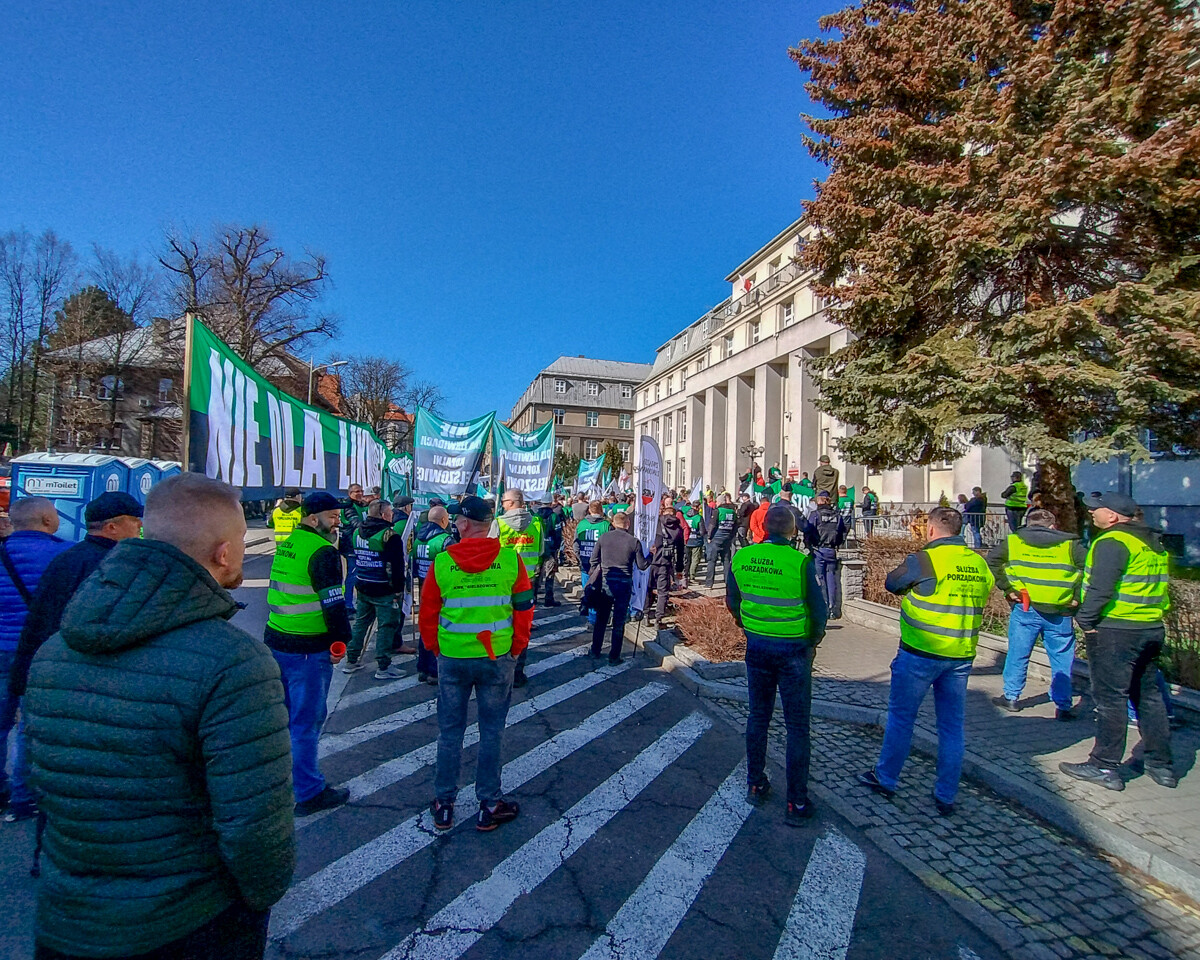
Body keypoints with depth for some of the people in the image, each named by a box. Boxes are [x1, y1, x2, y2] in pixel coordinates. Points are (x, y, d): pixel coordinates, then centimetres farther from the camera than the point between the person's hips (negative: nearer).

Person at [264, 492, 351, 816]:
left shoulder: (286, 545, 11)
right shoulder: (323, 552, -18)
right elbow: (333, 604, -20)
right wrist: (342, 641, -8)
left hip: (276, 640, 9)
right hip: (309, 650, -9)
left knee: (282, 715, 22)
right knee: (306, 720, 2)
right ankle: (308, 793, 13)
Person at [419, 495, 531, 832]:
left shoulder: (441, 561, -9)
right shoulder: (511, 559, -9)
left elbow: (427, 614, 0)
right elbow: (524, 609, -3)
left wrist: (435, 649, 15)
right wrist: (517, 648, 9)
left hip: (451, 659, 1)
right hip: (497, 659, 0)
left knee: (450, 732, 16)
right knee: (491, 732, 13)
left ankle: (444, 805, 28)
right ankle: (490, 806, 23)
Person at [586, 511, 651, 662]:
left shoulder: (603, 538, 1)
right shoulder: (634, 541, -5)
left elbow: (594, 560, 5)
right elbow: (642, 565, -1)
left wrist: (594, 578, 18)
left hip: (605, 582, 2)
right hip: (624, 584, -2)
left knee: (601, 619, 16)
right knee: (619, 622, 8)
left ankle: (595, 652, 25)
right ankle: (614, 656, 13)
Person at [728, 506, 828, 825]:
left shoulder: (742, 557, -7)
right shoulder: (800, 562, -20)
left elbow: (732, 600, 5)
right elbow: (819, 610, -13)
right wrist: (813, 640, 6)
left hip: (757, 647, 4)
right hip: (794, 650, -3)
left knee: (758, 717, 19)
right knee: (797, 727, 9)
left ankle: (755, 786, 32)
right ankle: (796, 804, 17)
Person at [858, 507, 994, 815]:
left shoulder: (923, 560, -15)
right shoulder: (979, 563, 2)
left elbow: (891, 583, -2)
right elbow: (986, 591, 13)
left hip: (921, 653, -5)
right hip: (961, 657, 5)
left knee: (901, 717, 11)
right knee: (953, 725, 14)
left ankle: (885, 778, 25)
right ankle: (946, 797, 24)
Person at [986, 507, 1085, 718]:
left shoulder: (1013, 541, 4)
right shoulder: (1069, 544, 4)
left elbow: (991, 562, -6)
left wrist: (1007, 589, -2)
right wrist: (1078, 597, -1)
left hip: (1025, 608, 0)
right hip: (1060, 612, 0)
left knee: (1018, 654, 12)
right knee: (1062, 659, 12)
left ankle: (1011, 697, 22)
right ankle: (1063, 706, 18)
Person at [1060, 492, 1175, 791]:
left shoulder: (1113, 542, -16)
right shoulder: (1154, 543, 14)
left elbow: (1101, 588, -23)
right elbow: (1156, 586, 18)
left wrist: (1085, 619, -12)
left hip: (1115, 631, -9)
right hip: (1152, 629, 9)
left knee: (1109, 698, -2)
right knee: (1148, 695, 17)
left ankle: (1105, 767, 5)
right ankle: (1161, 765, 26)